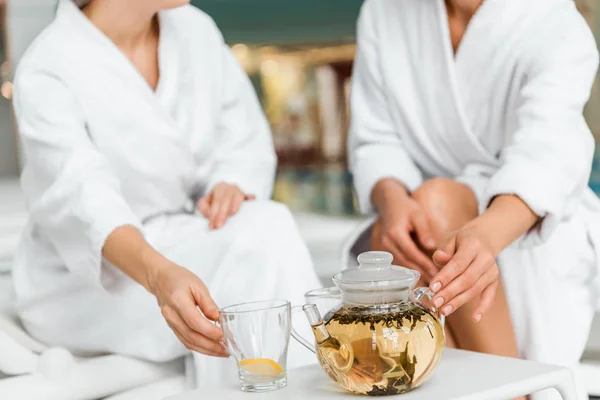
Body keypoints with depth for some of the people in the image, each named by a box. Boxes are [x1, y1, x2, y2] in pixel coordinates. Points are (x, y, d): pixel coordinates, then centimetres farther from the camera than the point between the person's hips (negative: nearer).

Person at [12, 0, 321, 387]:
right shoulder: (48, 73, -18)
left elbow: (246, 141, 5)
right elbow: (84, 196, -32)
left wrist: (234, 185, -19)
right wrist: (159, 275, -51)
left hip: (186, 241, 6)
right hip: (87, 280, -5)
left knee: (267, 223, -25)